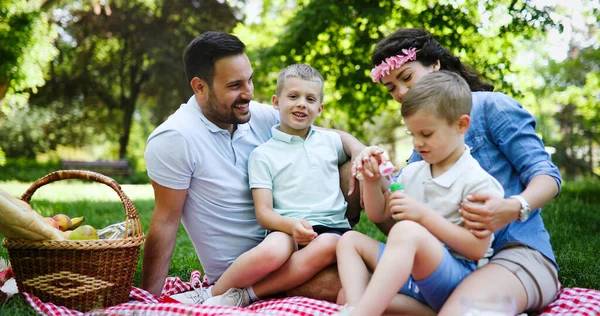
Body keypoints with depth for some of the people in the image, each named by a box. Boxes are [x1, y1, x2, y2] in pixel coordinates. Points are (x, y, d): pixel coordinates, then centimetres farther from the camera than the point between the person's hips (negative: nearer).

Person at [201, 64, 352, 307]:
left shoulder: (332, 141, 17)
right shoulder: (263, 154, 7)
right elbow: (264, 213, -1)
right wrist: (291, 225, -21)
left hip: (332, 228, 3)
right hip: (286, 228, -3)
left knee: (325, 248, -36)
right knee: (271, 253, -39)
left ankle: (243, 296, -27)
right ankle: (212, 294, -16)